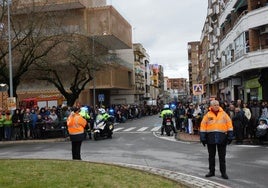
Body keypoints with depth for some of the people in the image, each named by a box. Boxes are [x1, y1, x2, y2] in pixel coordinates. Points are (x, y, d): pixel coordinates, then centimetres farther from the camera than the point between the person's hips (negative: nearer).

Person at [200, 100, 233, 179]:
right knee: (211, 156, 10)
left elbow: (229, 124, 3)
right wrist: (203, 137, -3)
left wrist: (230, 136, -2)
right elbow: (203, 126, 2)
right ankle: (211, 171, 22)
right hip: (210, 137, 1)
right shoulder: (207, 115, 2)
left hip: (221, 137, 0)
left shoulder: (224, 114, 3)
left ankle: (223, 172, 14)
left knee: (222, 156, 6)